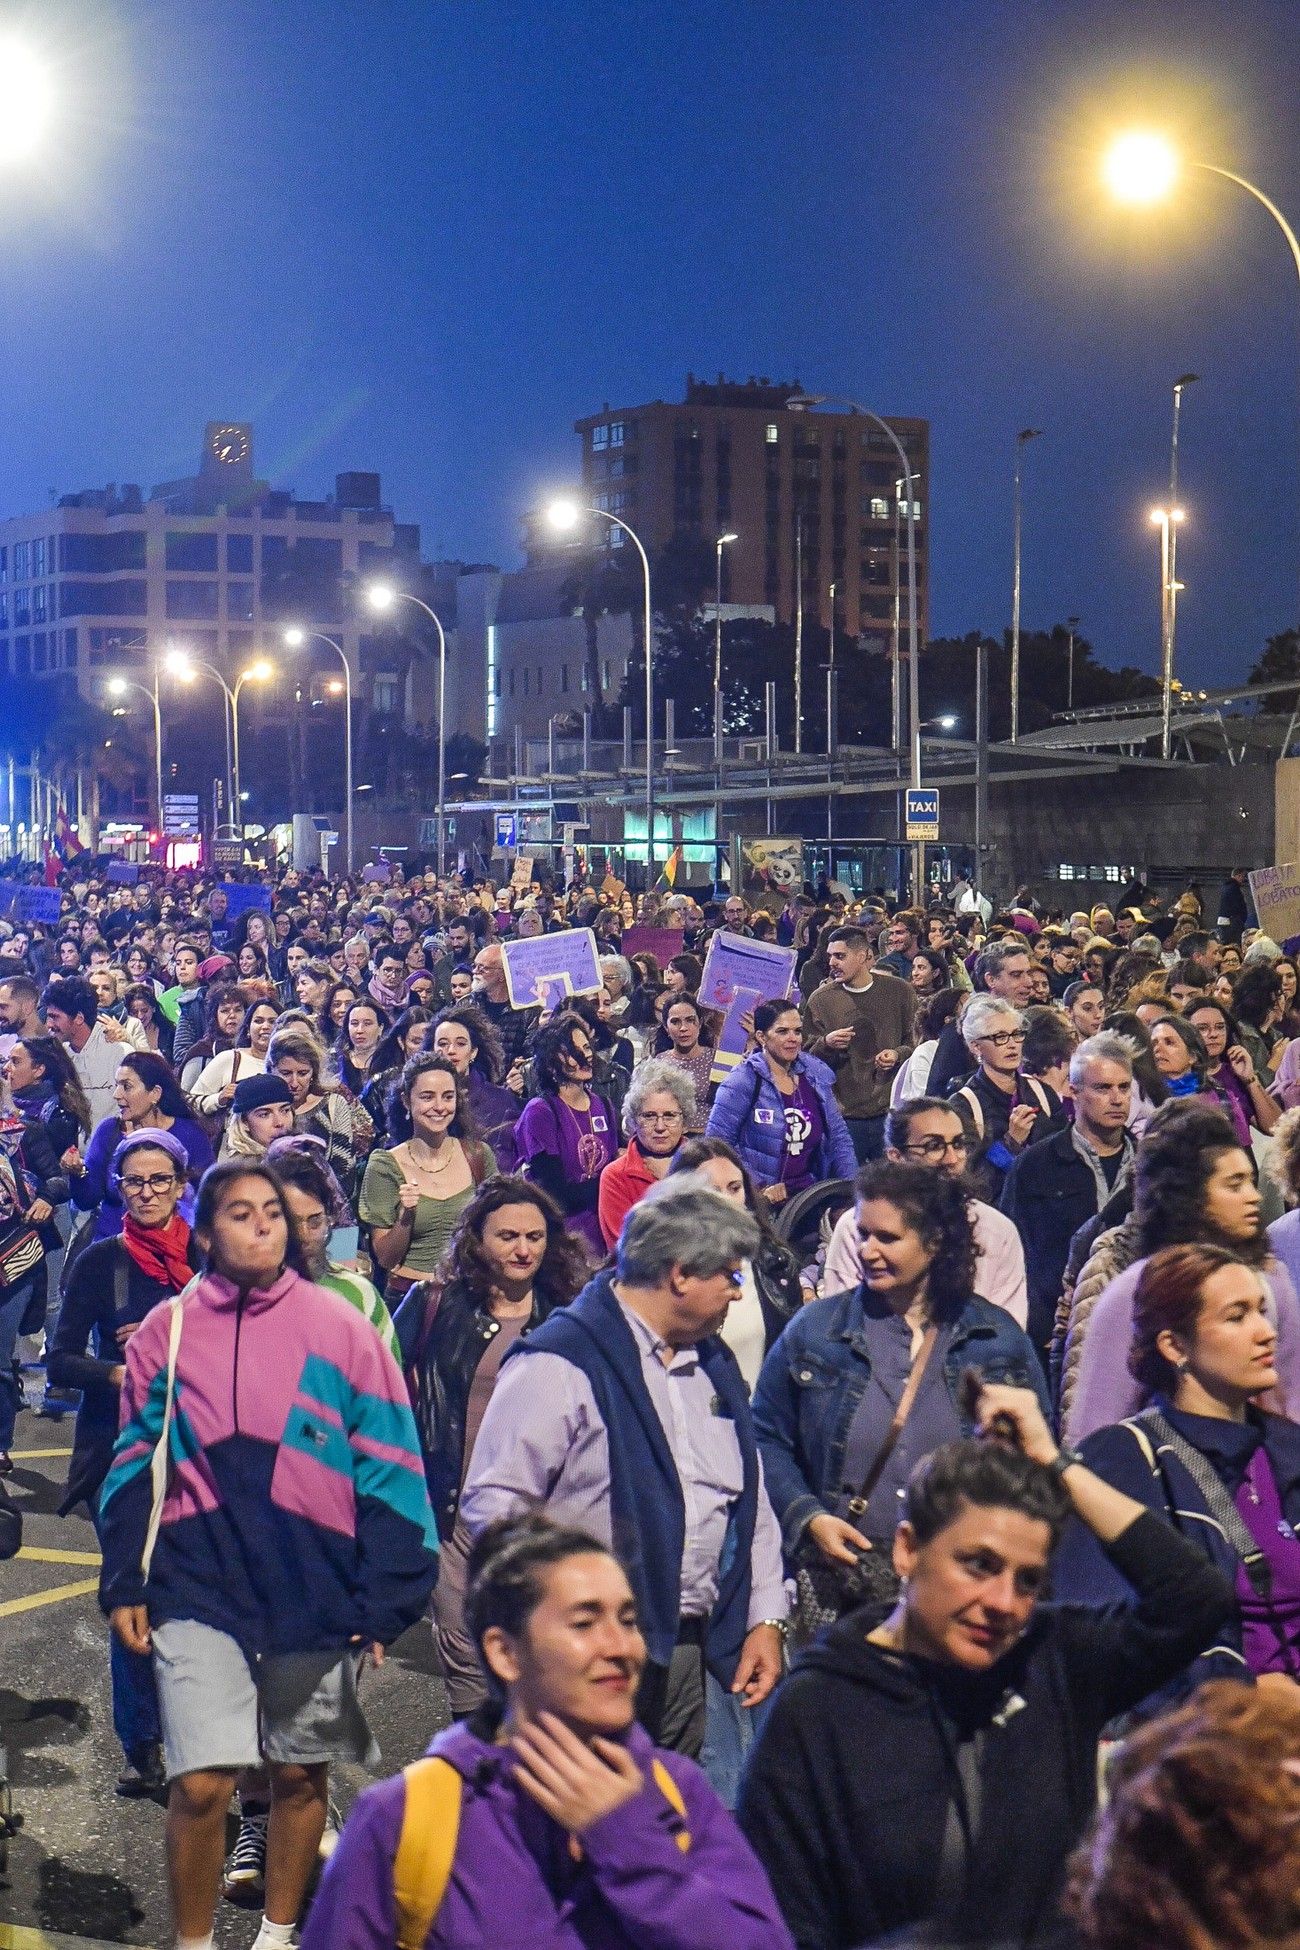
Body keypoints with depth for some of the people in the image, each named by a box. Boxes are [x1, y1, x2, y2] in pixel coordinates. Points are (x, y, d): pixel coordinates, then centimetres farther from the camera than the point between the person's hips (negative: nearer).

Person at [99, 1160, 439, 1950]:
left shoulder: (341, 1328, -3)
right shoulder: (167, 1331, 2)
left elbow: (389, 1466, -2)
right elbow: (136, 1465, 9)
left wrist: (385, 1595, -5)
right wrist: (125, 1583, 5)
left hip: (315, 1589, 0)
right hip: (199, 1588, 0)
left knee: (300, 1774, 14)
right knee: (201, 1785, -7)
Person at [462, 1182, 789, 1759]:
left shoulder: (714, 1364, 15)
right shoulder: (559, 1364, -11)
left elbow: (751, 1496, 19)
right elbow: (493, 1501, -14)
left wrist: (766, 1617, 12)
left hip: (687, 1645, 7)